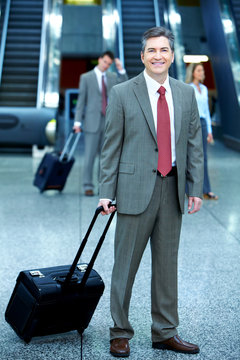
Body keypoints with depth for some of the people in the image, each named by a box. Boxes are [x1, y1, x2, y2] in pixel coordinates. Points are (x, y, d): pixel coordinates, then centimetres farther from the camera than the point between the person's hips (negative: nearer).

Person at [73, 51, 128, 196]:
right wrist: (78, 121, -5)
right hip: (92, 122, -4)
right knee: (90, 156, -5)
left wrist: (121, 69, -7)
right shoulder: (86, 77, 2)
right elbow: (81, 100, 1)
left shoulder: (112, 77, 12)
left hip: (108, 122, 4)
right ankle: (88, 187, -1)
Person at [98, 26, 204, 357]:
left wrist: (196, 188, 4)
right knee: (125, 263, 3)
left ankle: (165, 332, 25)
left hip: (173, 188, 4)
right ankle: (120, 333, 19)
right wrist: (106, 192, -6)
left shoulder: (186, 94, 10)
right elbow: (111, 146, -2)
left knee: (167, 264, 11)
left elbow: (194, 143, 10)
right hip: (136, 187, -3)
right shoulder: (122, 93, 0)